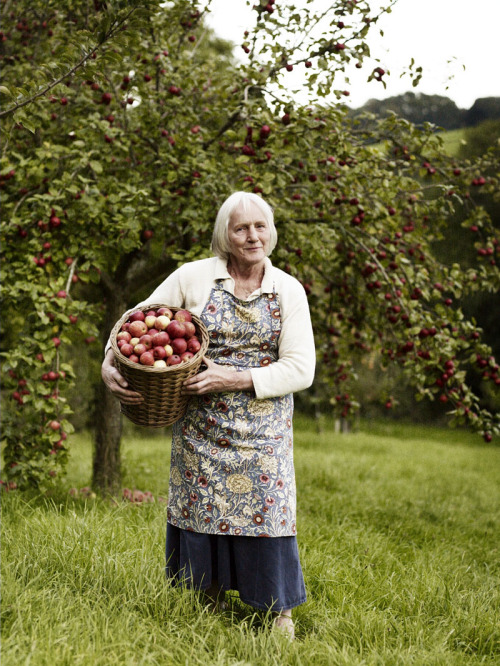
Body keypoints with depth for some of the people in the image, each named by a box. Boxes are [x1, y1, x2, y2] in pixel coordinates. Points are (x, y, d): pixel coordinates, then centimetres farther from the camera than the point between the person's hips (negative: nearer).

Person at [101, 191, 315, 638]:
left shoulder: (289, 290, 0)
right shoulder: (193, 277, -2)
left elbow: (300, 369, -6)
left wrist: (234, 378, -16)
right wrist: (110, 366, -14)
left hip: (262, 429, 0)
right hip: (201, 427, 1)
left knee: (267, 512, -2)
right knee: (201, 510, 6)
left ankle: (281, 612, 13)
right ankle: (209, 604, 24)